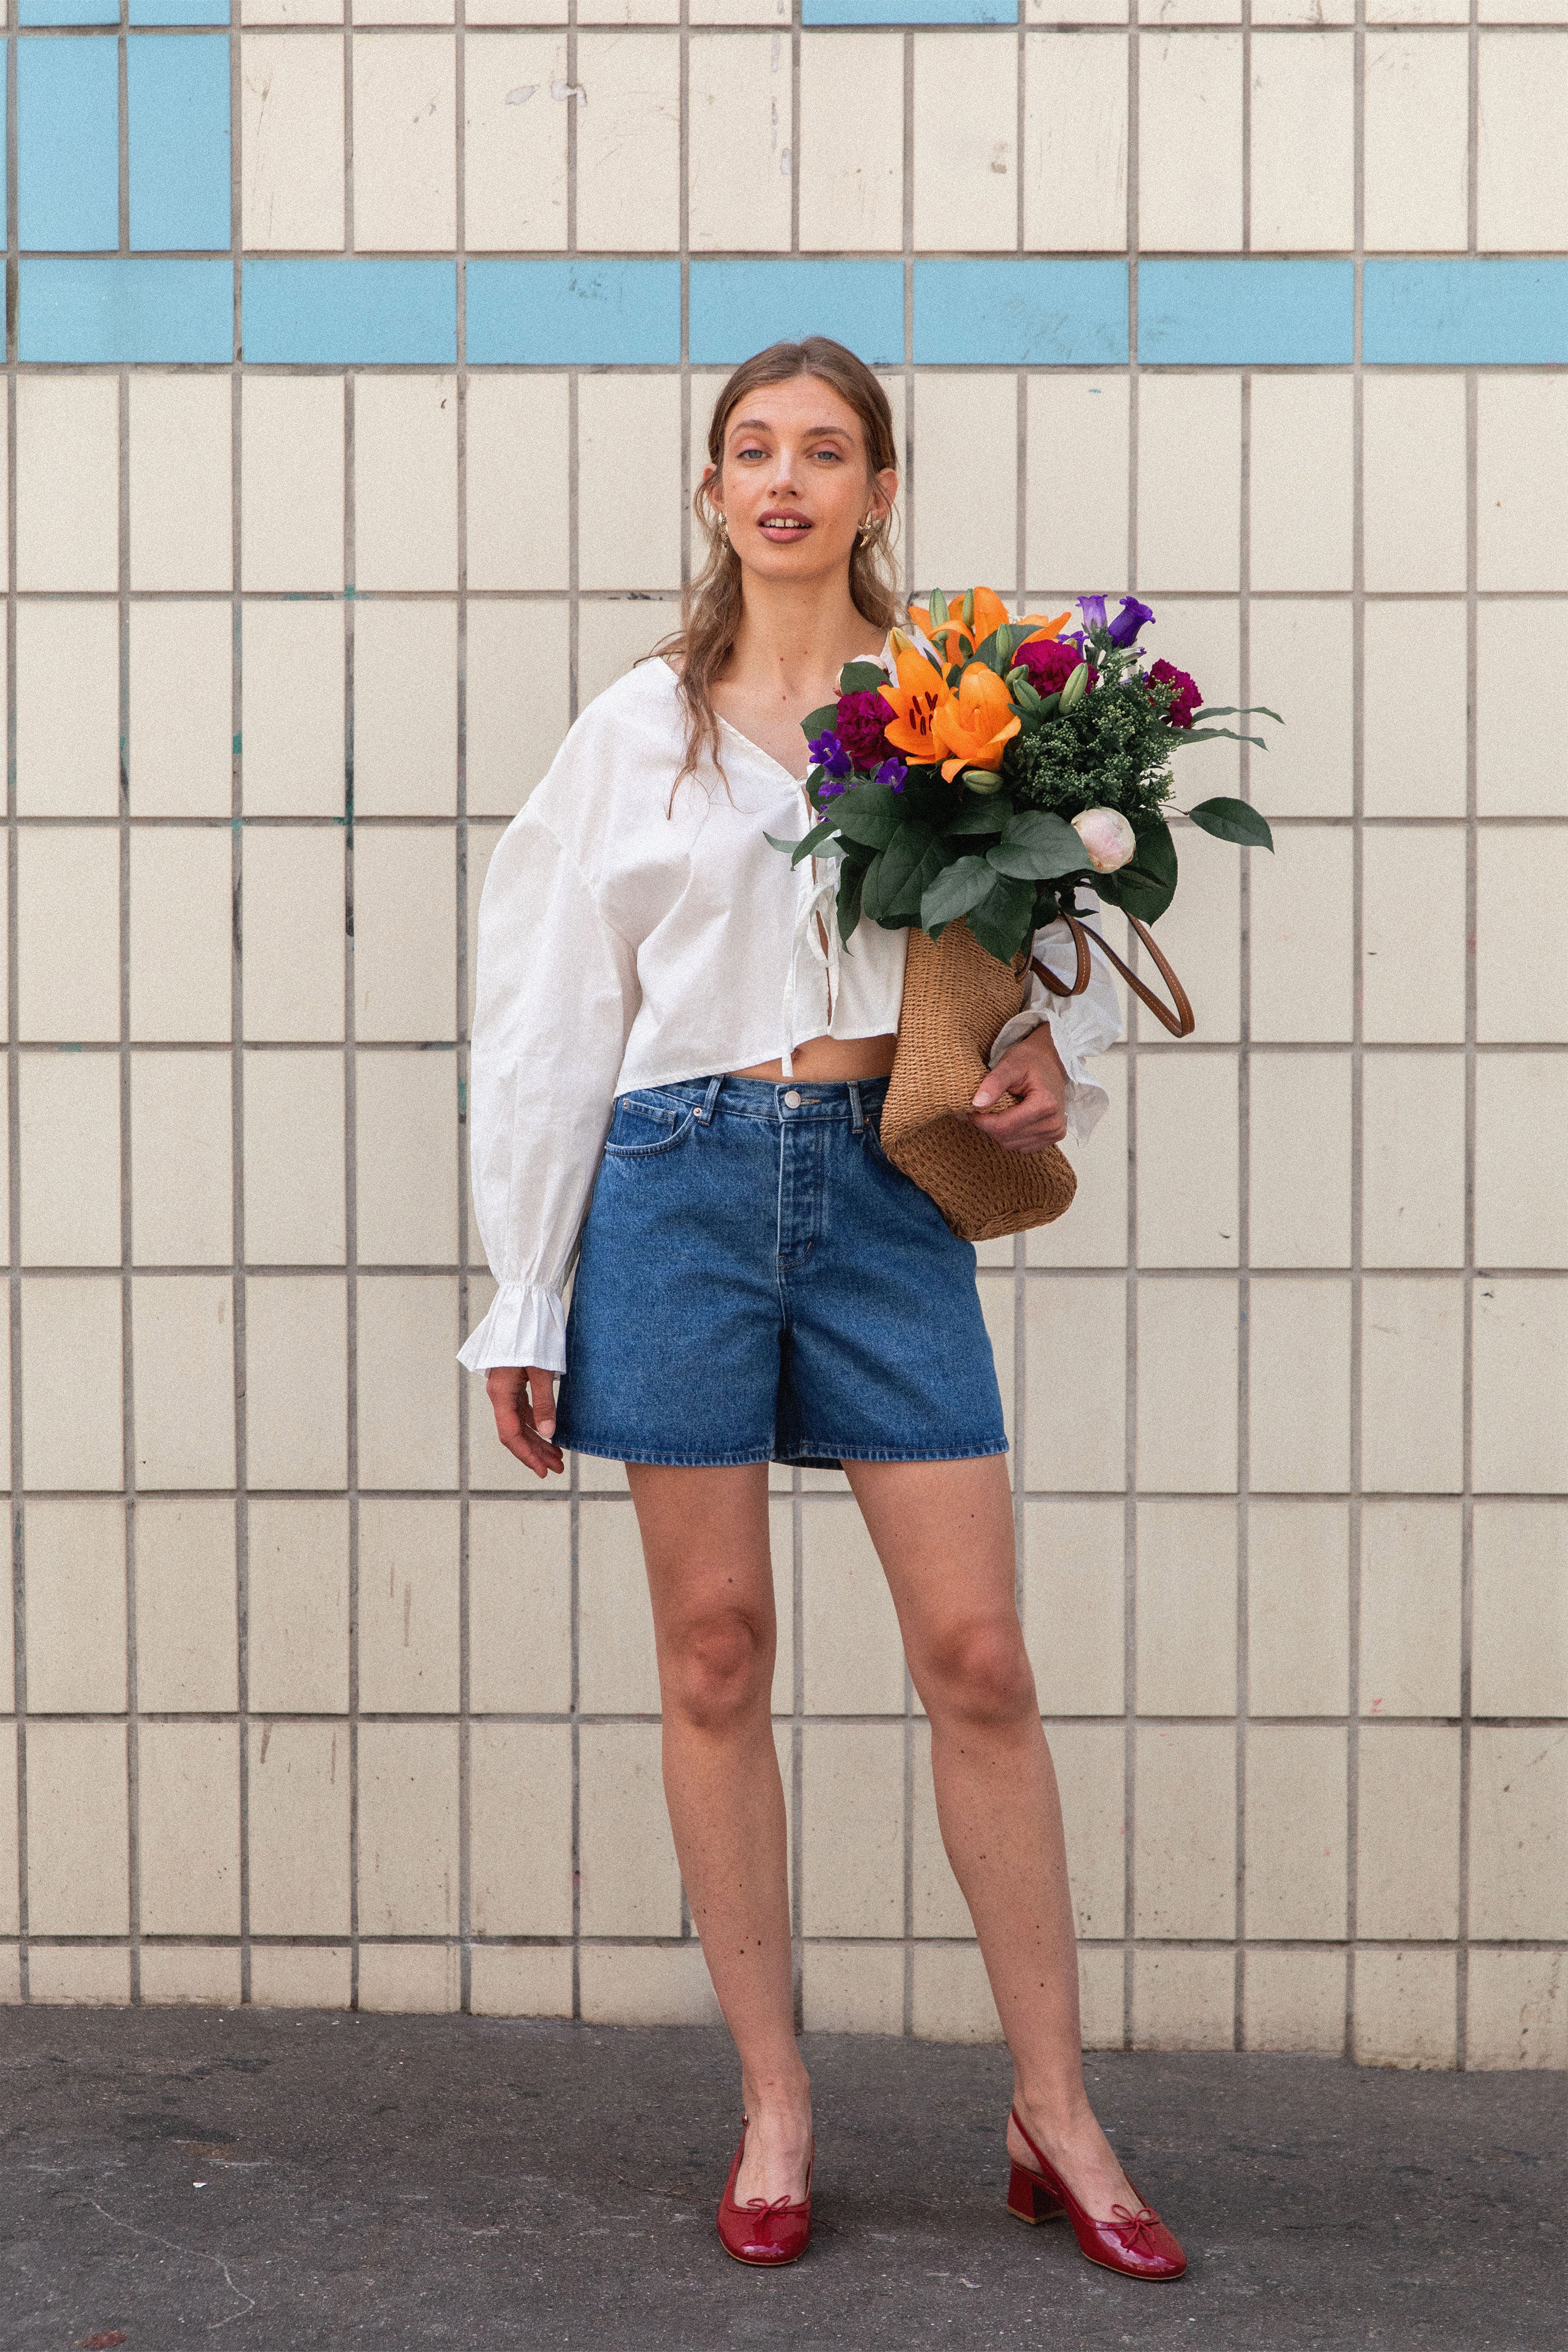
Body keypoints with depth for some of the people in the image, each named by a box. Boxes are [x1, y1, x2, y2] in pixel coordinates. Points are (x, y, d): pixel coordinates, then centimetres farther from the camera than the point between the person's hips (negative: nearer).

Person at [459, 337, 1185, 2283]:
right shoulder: (639, 727, 8)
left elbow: (1057, 915, 17)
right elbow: (550, 1011, 8)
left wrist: (1053, 1045, -7)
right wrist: (523, 1302, 5)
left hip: (886, 1188, 0)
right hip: (683, 1180, 1)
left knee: (977, 1653, -3)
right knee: (713, 1652, 4)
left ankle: (1053, 2117, 11)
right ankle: (772, 2107, 17)